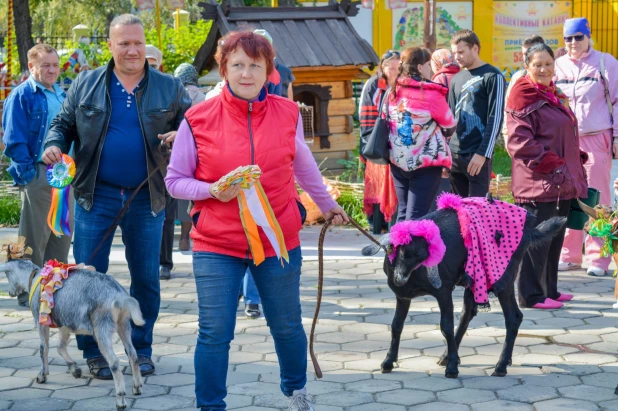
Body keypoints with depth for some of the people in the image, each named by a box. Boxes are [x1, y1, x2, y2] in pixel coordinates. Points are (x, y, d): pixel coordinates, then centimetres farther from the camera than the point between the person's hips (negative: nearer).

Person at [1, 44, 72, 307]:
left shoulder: (62, 95, 15)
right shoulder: (22, 95, -8)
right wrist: (26, 172, -16)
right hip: (38, 174, -7)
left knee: (63, 231, 12)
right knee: (35, 236, -1)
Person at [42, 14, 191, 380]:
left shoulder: (170, 88, 3)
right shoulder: (86, 85, 5)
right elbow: (64, 124, 13)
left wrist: (181, 136, -15)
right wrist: (55, 144, -8)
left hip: (147, 198, 0)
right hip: (96, 196, 0)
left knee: (146, 278, 8)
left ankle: (142, 350, 22)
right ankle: (93, 352, 13)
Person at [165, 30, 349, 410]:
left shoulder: (288, 114, -1)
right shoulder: (198, 119, -7)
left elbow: (303, 165, 18)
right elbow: (175, 181, 0)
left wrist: (327, 203, 29)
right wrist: (212, 190, -18)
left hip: (279, 240, 2)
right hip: (216, 245, -2)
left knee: (287, 326, 17)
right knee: (215, 333, -2)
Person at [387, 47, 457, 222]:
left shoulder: (394, 92, 4)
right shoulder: (430, 94, -13)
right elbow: (450, 124, -2)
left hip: (398, 161, 6)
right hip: (425, 163, -6)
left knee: (402, 214, 13)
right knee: (416, 216, -5)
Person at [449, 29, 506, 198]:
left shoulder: (492, 77, -4)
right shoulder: (456, 79, 16)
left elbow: (496, 118, -10)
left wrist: (483, 153, -16)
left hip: (478, 156, -6)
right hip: (454, 154, 6)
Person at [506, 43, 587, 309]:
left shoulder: (555, 95, 18)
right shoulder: (523, 96, -9)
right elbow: (519, 141, -17)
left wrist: (576, 165, 14)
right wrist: (551, 165, -20)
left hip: (561, 184, 9)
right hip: (537, 182, -9)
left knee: (555, 238, 13)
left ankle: (549, 289, 22)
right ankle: (530, 295, 1)